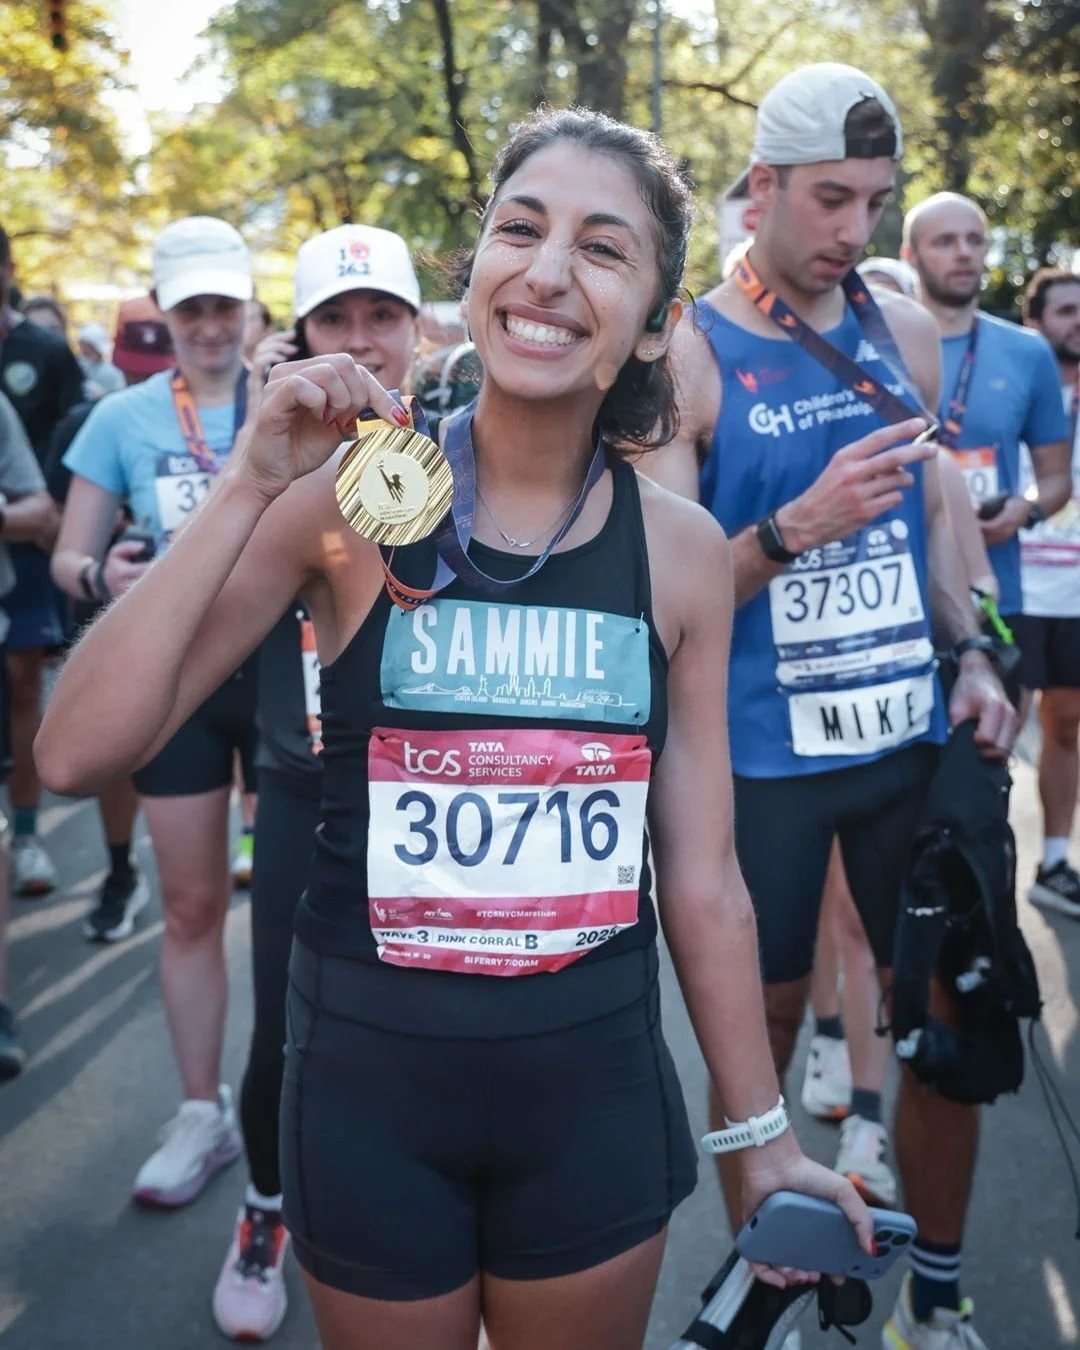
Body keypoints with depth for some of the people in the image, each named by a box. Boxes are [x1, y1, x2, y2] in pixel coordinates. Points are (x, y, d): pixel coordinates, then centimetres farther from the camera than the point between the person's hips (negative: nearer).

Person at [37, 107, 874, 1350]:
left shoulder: (681, 550, -6)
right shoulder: (350, 498, -11)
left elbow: (701, 877, 1)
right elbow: (78, 753, -18)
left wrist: (762, 1133, 7)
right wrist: (252, 487, -24)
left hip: (597, 1093, 2)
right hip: (368, 1085, -1)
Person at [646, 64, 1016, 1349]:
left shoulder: (907, 331, 7)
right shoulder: (688, 354, -8)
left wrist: (971, 654, 3)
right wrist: (799, 526, -25)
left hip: (912, 739, 5)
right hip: (763, 758, -4)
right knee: (763, 1029, 9)